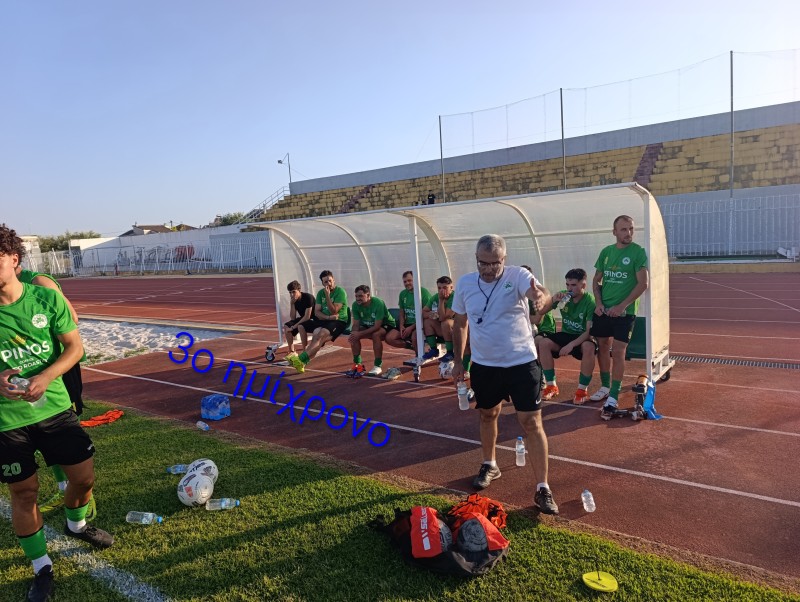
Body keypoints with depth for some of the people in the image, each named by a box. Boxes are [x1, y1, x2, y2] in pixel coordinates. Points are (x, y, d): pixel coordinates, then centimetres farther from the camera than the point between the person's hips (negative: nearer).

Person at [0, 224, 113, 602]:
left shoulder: (46, 298, -8)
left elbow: (74, 347, -4)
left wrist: (45, 377, -20)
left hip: (54, 406, 2)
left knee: (84, 476, 11)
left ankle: (76, 526, 44)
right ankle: (42, 569, 31)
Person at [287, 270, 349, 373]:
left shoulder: (340, 292, -9)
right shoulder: (321, 292, 11)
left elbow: (334, 312, -17)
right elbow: (316, 312, 4)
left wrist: (327, 296, -20)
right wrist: (328, 317, -15)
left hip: (339, 321, -8)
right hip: (324, 320, 8)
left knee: (321, 333, -35)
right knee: (301, 326, -6)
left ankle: (301, 359, -38)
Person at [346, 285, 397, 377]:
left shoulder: (378, 303, -30)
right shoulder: (355, 305, -13)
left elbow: (377, 326, -33)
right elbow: (356, 324, -10)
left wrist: (360, 334, -38)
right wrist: (353, 333, -33)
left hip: (386, 325, -6)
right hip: (369, 326, 6)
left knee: (376, 334, -36)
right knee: (353, 335, -18)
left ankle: (377, 366, -24)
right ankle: (357, 365, -6)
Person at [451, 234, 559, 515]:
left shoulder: (518, 276, -13)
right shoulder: (465, 283, -2)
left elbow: (540, 292, -36)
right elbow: (460, 324, 11)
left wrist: (542, 297, -60)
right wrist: (458, 360, 11)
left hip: (522, 363, -3)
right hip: (483, 365, 4)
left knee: (532, 423, -3)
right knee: (487, 415, 19)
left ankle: (543, 489, 10)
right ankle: (489, 465, 43)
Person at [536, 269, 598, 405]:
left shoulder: (590, 301, -17)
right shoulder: (563, 295, -5)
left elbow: (590, 331, -22)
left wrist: (571, 345, -34)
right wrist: (553, 300, -24)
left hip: (583, 338, -4)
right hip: (566, 335, 4)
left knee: (589, 347, -38)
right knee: (542, 342, -23)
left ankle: (582, 389, -18)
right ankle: (551, 386, -11)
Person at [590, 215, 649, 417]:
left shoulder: (638, 252, -7)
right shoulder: (606, 252, 8)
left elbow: (643, 283, -12)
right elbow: (597, 280, 13)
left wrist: (622, 306, -17)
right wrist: (598, 302, -2)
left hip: (624, 312, -5)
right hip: (603, 309, 5)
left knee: (618, 352, -7)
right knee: (603, 347, 12)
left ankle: (613, 397, -1)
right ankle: (605, 387, 29)